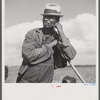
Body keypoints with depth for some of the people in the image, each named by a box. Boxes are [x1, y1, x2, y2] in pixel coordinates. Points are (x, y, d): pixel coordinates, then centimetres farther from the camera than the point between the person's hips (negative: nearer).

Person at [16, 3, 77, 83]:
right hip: (26, 80, -1)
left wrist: (61, 33, -15)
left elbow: (70, 55, -15)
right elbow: (29, 55, -20)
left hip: (45, 81, 1)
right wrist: (51, 45, -15)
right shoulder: (32, 34, -4)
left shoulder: (60, 38, 2)